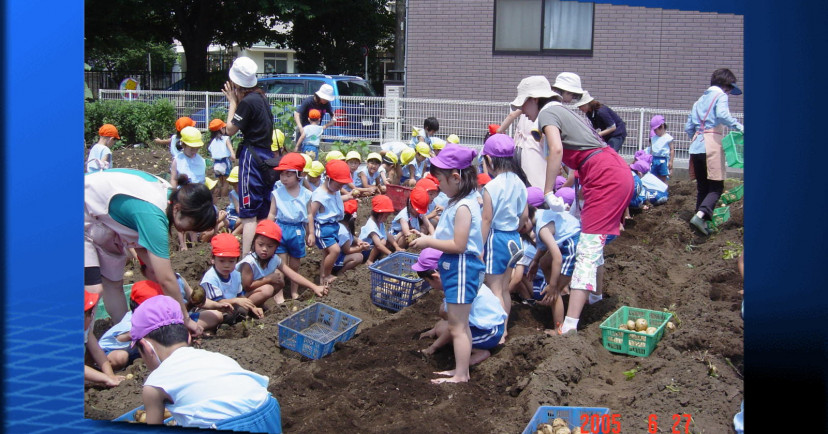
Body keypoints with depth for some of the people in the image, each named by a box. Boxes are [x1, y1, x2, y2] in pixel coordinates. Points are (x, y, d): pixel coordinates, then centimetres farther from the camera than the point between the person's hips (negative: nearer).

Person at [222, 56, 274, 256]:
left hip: (252, 155, -9)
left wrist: (232, 101, 0)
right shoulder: (260, 97, 11)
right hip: (266, 155, 9)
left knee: (249, 213, -9)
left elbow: (230, 130, -8)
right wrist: (236, 100, 12)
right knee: (264, 212, 15)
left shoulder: (248, 101, -16)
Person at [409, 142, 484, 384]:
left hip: (461, 268, -11)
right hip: (454, 267, 11)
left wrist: (429, 242, -16)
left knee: (457, 326, -1)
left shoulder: (463, 207, -21)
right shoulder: (459, 202, 11)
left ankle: (460, 375, 9)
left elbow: (458, 245, -25)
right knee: (458, 323, 18)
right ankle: (460, 370, 29)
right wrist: (428, 238, 3)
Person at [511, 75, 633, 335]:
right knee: (593, 240, 27)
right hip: (619, 174, 10)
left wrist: (548, 192, -20)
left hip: (605, 177, -10)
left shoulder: (547, 114, -3)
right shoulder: (563, 112, 24)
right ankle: (593, 292, 45)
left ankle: (569, 325, -21)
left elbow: (556, 149, -22)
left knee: (588, 250, -16)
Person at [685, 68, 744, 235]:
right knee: (716, 187, -6)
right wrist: (739, 127, -14)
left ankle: (700, 219, 11)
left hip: (696, 147, 7)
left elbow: (688, 127, 20)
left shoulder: (701, 99, 23)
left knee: (702, 187, 12)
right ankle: (700, 215, -25)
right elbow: (723, 115, -19)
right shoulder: (720, 96, 2)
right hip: (712, 146, -7)